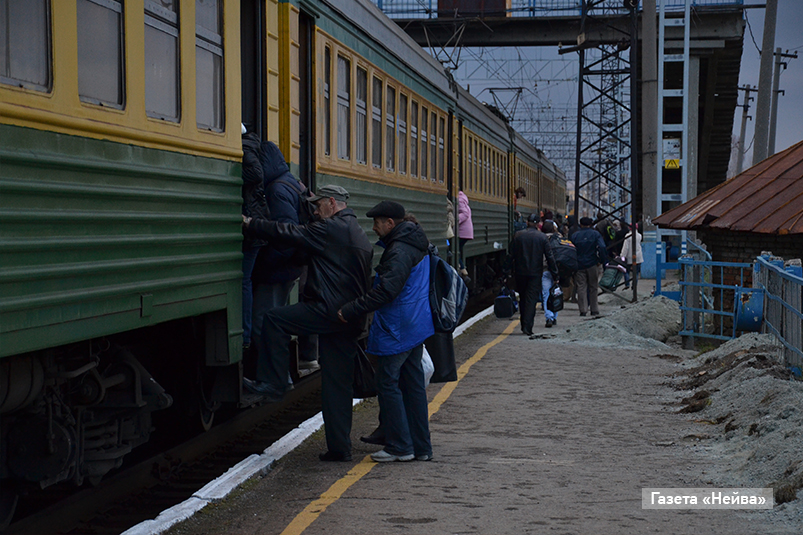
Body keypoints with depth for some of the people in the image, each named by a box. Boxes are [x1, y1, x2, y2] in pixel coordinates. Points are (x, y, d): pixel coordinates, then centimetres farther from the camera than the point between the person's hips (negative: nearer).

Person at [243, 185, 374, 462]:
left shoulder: (332, 229, -8)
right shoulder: (359, 235, 23)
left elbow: (290, 233, -10)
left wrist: (251, 224, -2)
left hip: (328, 311, -9)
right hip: (350, 320, 9)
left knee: (273, 319, -4)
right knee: (337, 384, 10)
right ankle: (339, 447, 11)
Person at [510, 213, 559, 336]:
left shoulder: (518, 235, -2)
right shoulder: (542, 237, -5)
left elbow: (512, 253, 1)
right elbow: (549, 257, -3)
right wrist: (555, 274, 3)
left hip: (520, 272, 2)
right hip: (535, 273, -2)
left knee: (523, 299, 15)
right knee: (531, 299, -1)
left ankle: (523, 325, 21)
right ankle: (528, 327, -10)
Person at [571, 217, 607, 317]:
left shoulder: (575, 235, 5)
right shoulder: (595, 234, 0)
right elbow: (602, 247, -12)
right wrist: (602, 260, -4)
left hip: (579, 265, 1)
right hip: (592, 264, -1)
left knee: (581, 287, 1)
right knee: (593, 287, 9)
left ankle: (583, 310, -6)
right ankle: (594, 310, 11)